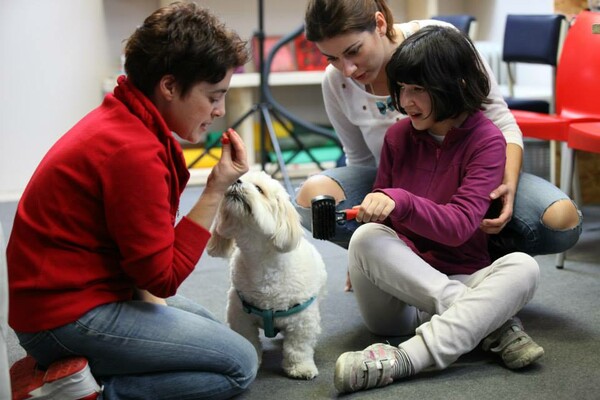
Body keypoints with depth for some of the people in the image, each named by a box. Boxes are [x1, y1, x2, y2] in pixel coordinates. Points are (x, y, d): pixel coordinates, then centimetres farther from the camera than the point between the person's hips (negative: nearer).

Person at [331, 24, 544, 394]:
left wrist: (399, 201, -36)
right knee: (366, 237, -29)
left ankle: (403, 359, -45)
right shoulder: (398, 135, 3)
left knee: (523, 267, -30)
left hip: (459, 279, -2)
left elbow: (459, 225, -19)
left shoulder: (486, 140, -8)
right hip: (399, 284, 2)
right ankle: (493, 322, -30)